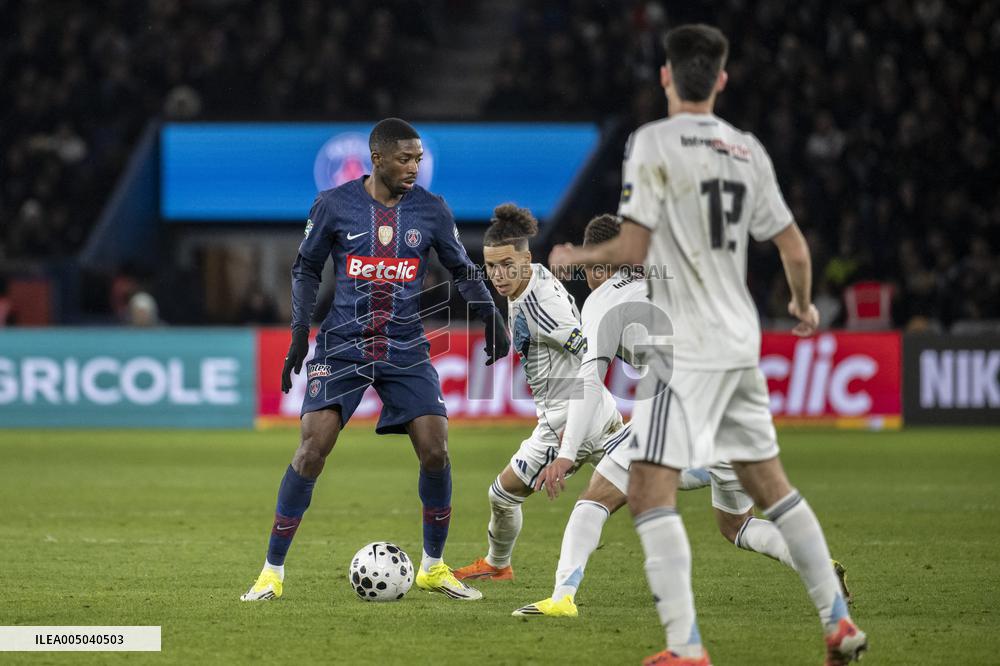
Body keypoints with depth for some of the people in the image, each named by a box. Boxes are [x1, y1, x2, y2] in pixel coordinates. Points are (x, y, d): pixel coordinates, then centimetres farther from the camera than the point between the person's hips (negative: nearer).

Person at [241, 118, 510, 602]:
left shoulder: (431, 210, 2)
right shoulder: (334, 205, -2)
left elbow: (462, 271, 13)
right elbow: (306, 269, 8)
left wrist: (491, 317, -1)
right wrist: (299, 331, -2)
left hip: (406, 350, 2)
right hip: (342, 346, -2)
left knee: (435, 451, -9)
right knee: (313, 448, -15)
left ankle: (433, 567, 13)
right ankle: (273, 571, -4)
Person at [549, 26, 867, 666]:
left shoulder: (654, 141, -10)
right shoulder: (748, 150, 8)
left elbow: (632, 249, -14)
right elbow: (795, 250, 11)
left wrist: (573, 257, 5)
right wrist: (803, 305, 31)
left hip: (687, 347, -7)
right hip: (742, 343, 7)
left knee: (651, 492, -8)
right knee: (770, 482, 18)